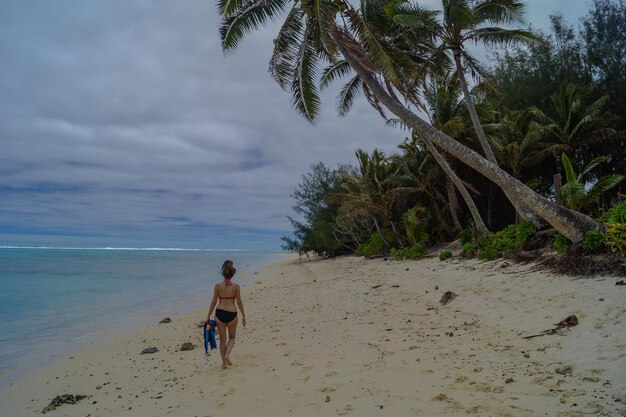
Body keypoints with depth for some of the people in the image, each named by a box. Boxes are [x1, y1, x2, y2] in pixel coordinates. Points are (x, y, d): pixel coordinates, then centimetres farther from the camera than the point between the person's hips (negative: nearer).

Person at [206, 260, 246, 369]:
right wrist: (243, 316, 6)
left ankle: (224, 362, 18)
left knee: (222, 339, 15)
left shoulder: (218, 286, -3)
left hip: (220, 313, 1)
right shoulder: (236, 286, -5)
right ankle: (227, 355, -1)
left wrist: (208, 316, 8)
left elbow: (214, 302, 0)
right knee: (232, 337, 22)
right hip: (232, 314, -1)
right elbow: (239, 302, -3)